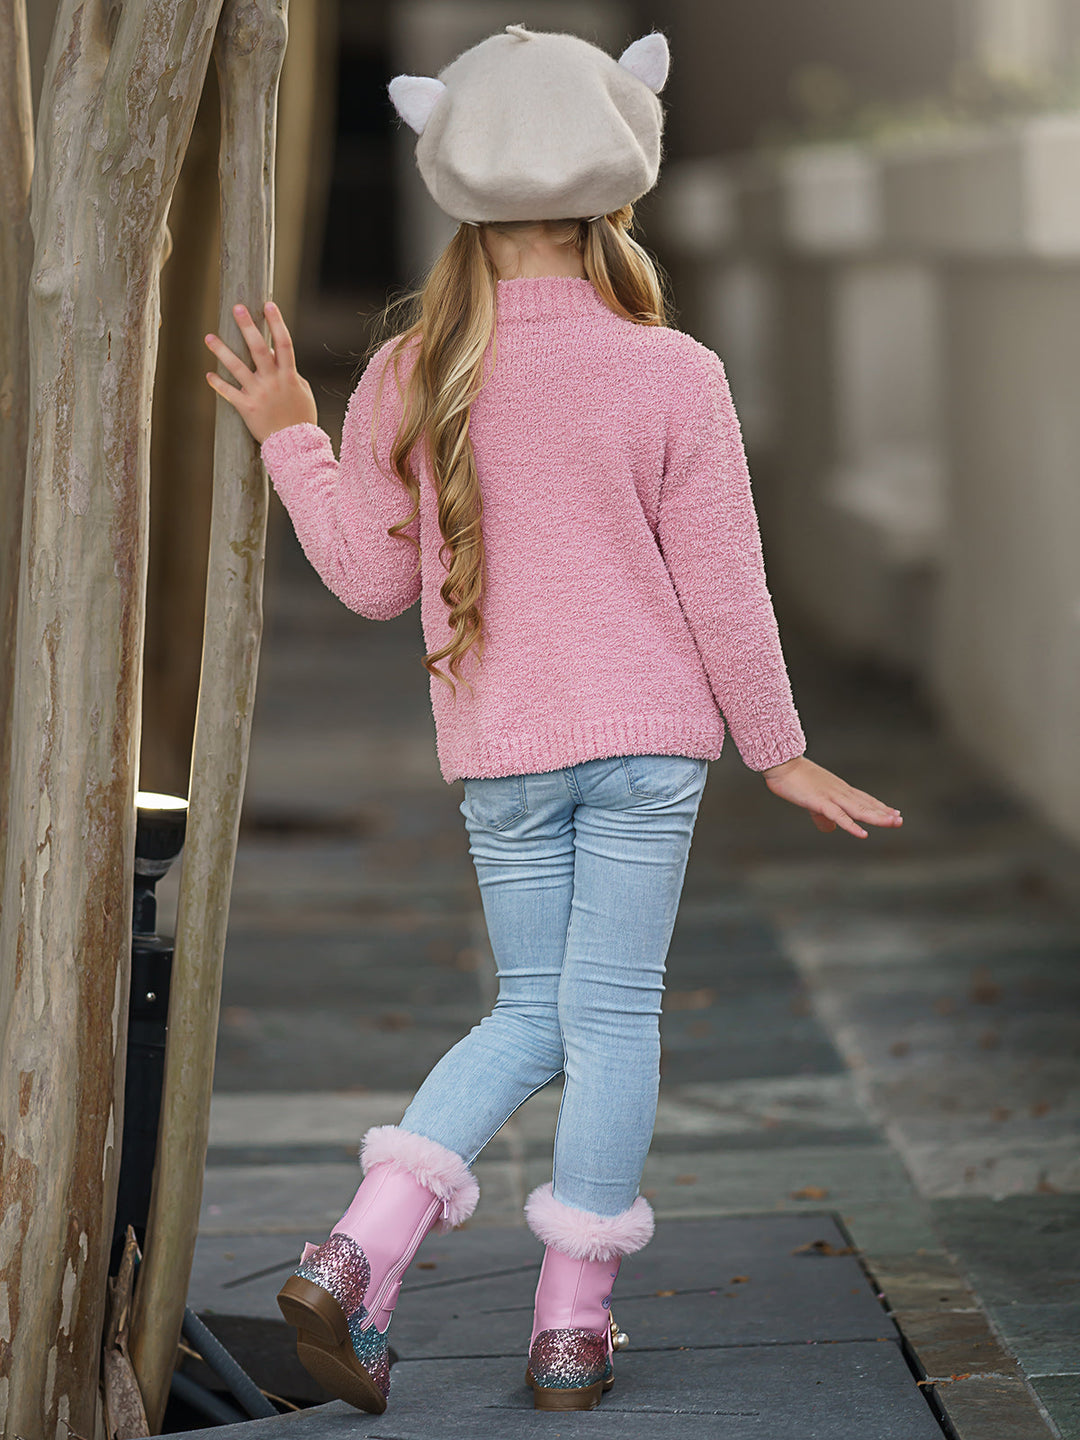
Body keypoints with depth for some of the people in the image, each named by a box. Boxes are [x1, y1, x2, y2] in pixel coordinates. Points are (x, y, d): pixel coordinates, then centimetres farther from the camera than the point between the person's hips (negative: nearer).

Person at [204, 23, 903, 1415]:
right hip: (647, 737, -3)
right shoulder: (673, 376, -9)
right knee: (610, 1014, 5)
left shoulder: (405, 382, -3)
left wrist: (289, 441, 18)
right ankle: (573, 1324, 9)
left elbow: (373, 578, 6)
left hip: (495, 752, 3)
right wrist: (779, 750, 6)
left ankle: (356, 1251, 1)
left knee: (531, 1014, 15)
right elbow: (725, 592, -5)